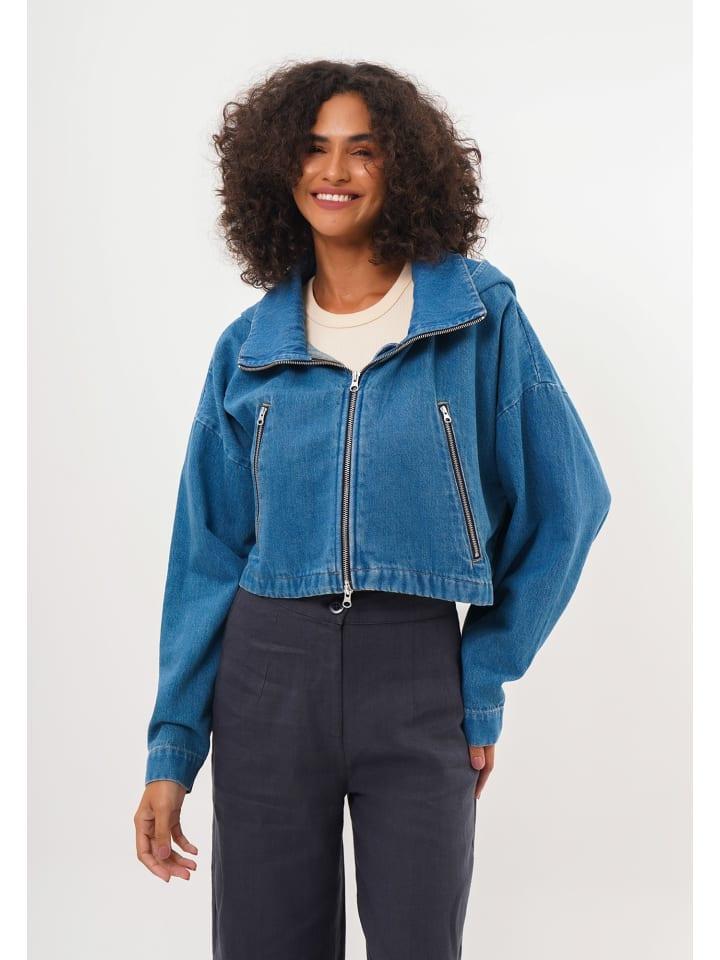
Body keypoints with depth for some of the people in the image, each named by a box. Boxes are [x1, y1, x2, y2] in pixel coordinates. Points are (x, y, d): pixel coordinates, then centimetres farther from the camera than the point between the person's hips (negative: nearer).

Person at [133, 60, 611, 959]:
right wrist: (171, 749, 2)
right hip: (267, 673, 2)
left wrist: (486, 676, -1)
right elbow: (208, 555, 5)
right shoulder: (250, 345, 4)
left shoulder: (479, 316, -3)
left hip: (418, 678, -2)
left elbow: (564, 503, 0)